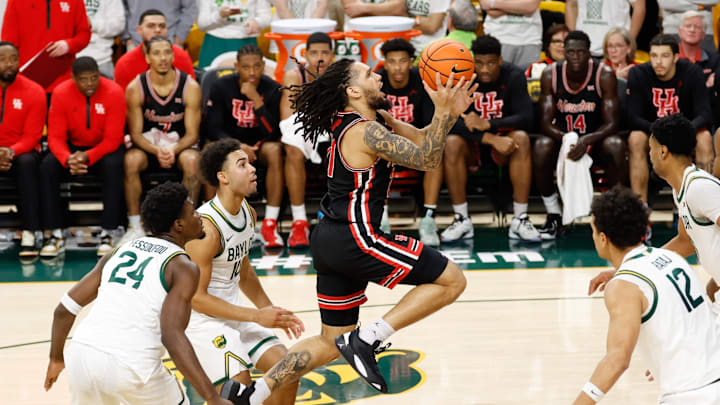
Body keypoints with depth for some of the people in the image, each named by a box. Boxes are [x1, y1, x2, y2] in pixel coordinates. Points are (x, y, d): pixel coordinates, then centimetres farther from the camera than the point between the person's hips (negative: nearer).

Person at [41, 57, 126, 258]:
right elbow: (55, 137, -12)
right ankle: (54, 235, -21)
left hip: (105, 149, -2)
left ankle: (107, 234, -28)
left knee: (113, 165, -35)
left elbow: (112, 140, -18)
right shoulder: (60, 93, -12)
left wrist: (87, 157, -35)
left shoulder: (114, 92, -18)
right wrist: (68, 159, -34)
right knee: (47, 166, -26)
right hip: (73, 147, 2)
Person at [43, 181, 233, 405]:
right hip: (131, 366, -5)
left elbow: (64, 309, 19)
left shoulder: (120, 251, 20)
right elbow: (172, 336, -14)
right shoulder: (183, 268, 1)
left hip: (81, 354, 5)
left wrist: (56, 358, 34)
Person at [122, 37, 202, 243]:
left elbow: (192, 133, -8)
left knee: (192, 160, -33)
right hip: (147, 145, 0)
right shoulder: (135, 88, -9)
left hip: (179, 146, 0)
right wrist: (156, 151, -28)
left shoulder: (190, 87, -10)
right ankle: (134, 226, -24)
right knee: (131, 159, -32)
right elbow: (135, 133, -8)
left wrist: (173, 150, -29)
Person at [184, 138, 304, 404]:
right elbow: (195, 297, -22)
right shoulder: (206, 226, -24)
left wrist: (272, 312, 10)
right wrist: (256, 316, -21)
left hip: (232, 312, 9)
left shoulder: (248, 214, 3)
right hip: (201, 319, -9)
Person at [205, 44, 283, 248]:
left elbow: (273, 134, -20)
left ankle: (270, 224, -31)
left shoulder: (272, 89, -12)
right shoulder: (221, 87, -11)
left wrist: (256, 100, -30)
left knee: (274, 151, -34)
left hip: (260, 143, 0)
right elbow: (214, 128, -12)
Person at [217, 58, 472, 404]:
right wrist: (442, 111, -16)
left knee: (331, 342, 18)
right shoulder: (367, 132, -15)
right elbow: (426, 159, -18)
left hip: (331, 242, 10)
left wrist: (450, 113, 3)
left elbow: (420, 141, 18)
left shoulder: (373, 120, 14)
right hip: (354, 238, -10)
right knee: (451, 280, -4)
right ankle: (367, 340, -8)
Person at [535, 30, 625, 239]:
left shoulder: (604, 75, -15)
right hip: (562, 136, 1)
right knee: (541, 147, -32)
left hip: (595, 138, -1)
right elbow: (545, 122, -14)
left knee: (616, 146, -34)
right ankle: (553, 216, -18)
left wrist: (587, 140, -39)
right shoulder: (551, 75, -11)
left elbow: (612, 124, -19)